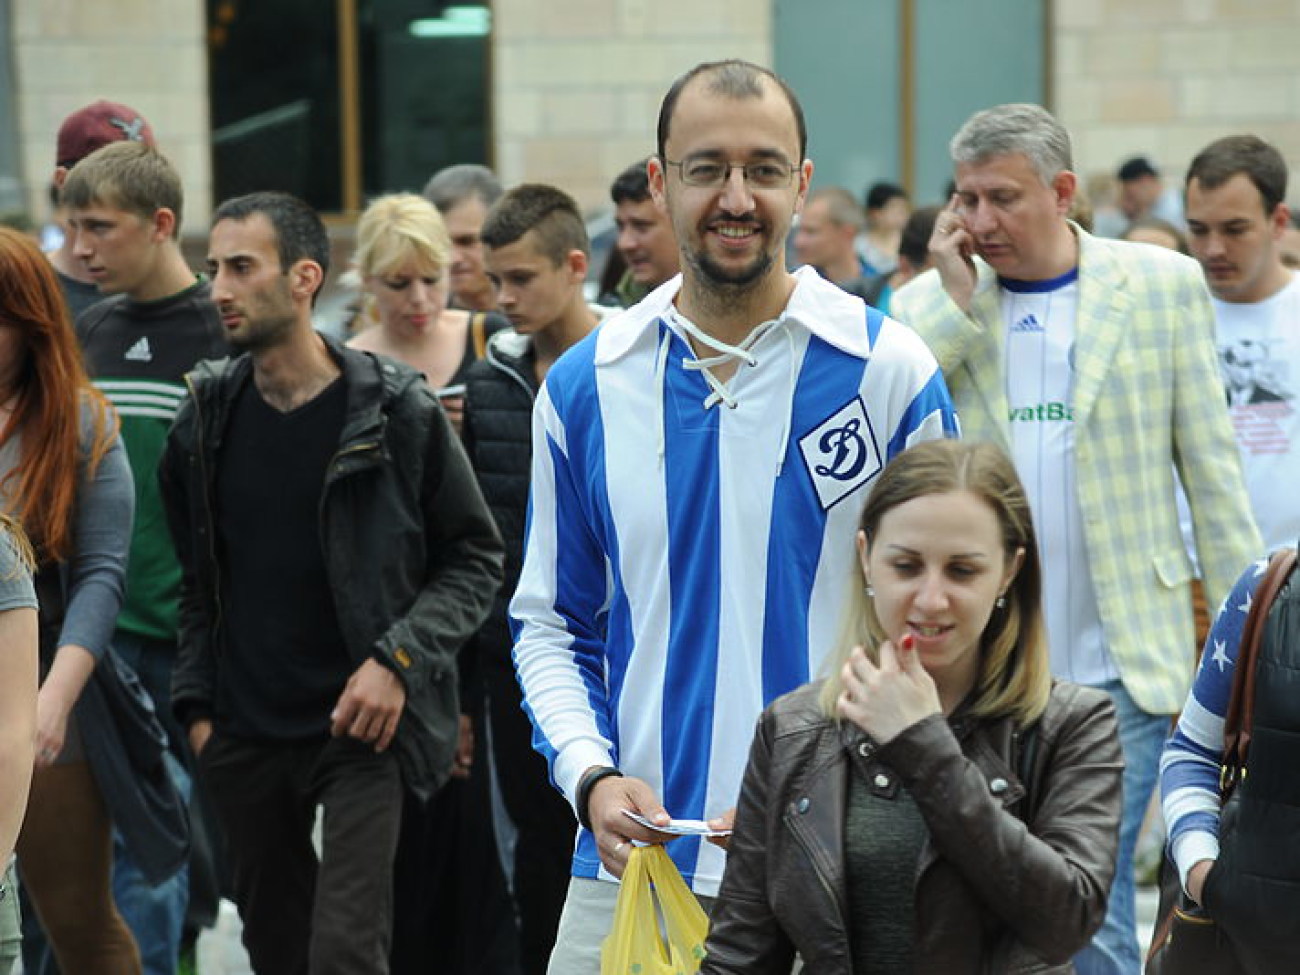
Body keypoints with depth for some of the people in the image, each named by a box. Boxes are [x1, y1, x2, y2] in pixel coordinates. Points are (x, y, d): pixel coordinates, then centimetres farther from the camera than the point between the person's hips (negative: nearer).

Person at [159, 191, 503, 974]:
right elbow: (194, 577, 13)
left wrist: (399, 659, -14)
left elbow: (477, 556, -2)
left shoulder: (397, 410, -7)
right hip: (245, 734, 5)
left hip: (361, 729, -4)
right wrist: (196, 702, 6)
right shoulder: (208, 415, 5)